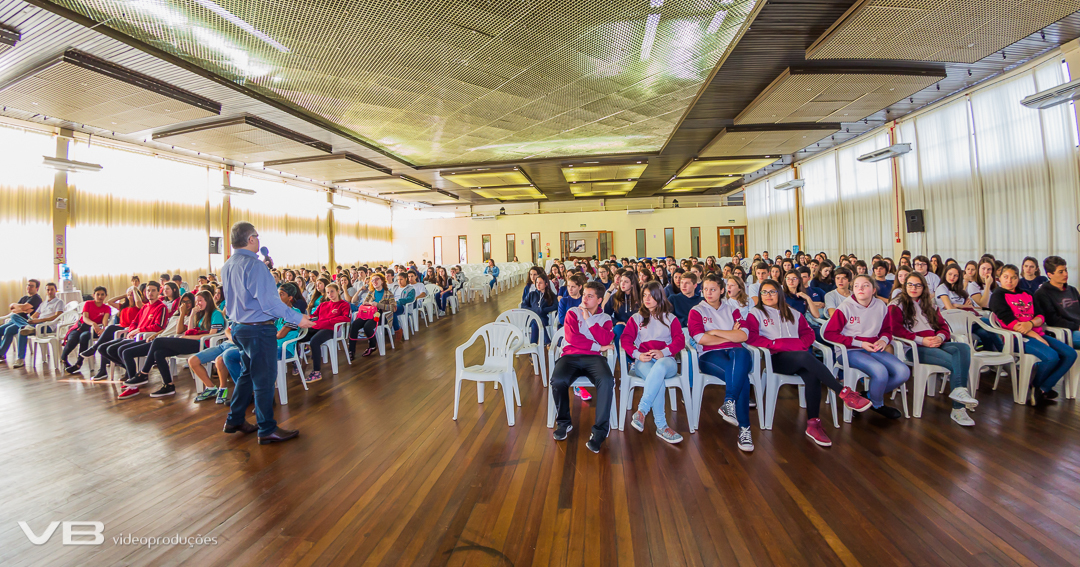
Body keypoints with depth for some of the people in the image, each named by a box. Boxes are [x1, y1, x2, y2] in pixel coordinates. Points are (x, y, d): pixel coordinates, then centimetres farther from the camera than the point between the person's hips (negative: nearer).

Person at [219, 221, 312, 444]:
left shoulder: (227, 266, 9)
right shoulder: (254, 265, -19)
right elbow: (269, 302, -23)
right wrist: (297, 318, -18)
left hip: (238, 327, 9)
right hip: (258, 329, -9)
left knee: (247, 373, 22)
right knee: (264, 378, 0)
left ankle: (234, 420, 32)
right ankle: (267, 430, 10)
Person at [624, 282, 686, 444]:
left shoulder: (670, 318, 21)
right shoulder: (636, 318, 21)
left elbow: (680, 340, 6)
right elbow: (625, 339, 8)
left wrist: (663, 352, -14)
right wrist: (637, 354, -12)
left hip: (665, 360, 0)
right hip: (643, 362, 0)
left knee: (659, 367, -40)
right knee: (658, 380, -36)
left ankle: (641, 412, -43)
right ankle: (661, 426, -35)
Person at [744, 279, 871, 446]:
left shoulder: (792, 313, 26)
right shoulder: (756, 313, 10)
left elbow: (808, 333, 17)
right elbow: (751, 337, -4)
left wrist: (800, 344, -5)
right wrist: (779, 344, -11)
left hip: (798, 357, 4)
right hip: (774, 358, -4)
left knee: (811, 375, -29)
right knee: (806, 357, -33)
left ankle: (813, 424, -26)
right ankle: (844, 393, -27)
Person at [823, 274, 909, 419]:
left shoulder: (881, 306, 7)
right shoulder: (846, 307, -9)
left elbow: (887, 330, 21)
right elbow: (829, 333, -12)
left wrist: (883, 340, -4)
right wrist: (859, 343, -16)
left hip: (873, 349, 6)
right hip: (850, 351, -6)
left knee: (903, 372, -14)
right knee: (880, 371, -28)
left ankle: (870, 395, 12)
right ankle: (878, 405, 5)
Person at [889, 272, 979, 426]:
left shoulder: (929, 305, 25)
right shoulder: (897, 305, 4)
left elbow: (943, 326, 19)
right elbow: (896, 329, -8)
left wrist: (940, 337, -4)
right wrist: (921, 340, -16)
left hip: (935, 344, 6)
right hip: (914, 348, -6)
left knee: (963, 348, -25)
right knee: (954, 361, -26)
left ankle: (959, 390, -31)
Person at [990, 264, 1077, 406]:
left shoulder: (1026, 295, 21)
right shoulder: (997, 296, -1)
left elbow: (1041, 316, 10)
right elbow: (1010, 322, -10)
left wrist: (1030, 324, -14)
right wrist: (1036, 336, -15)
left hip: (1037, 334, 8)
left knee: (1070, 354, -12)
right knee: (1051, 357, -27)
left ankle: (1043, 388, -4)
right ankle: (1033, 387, -3)